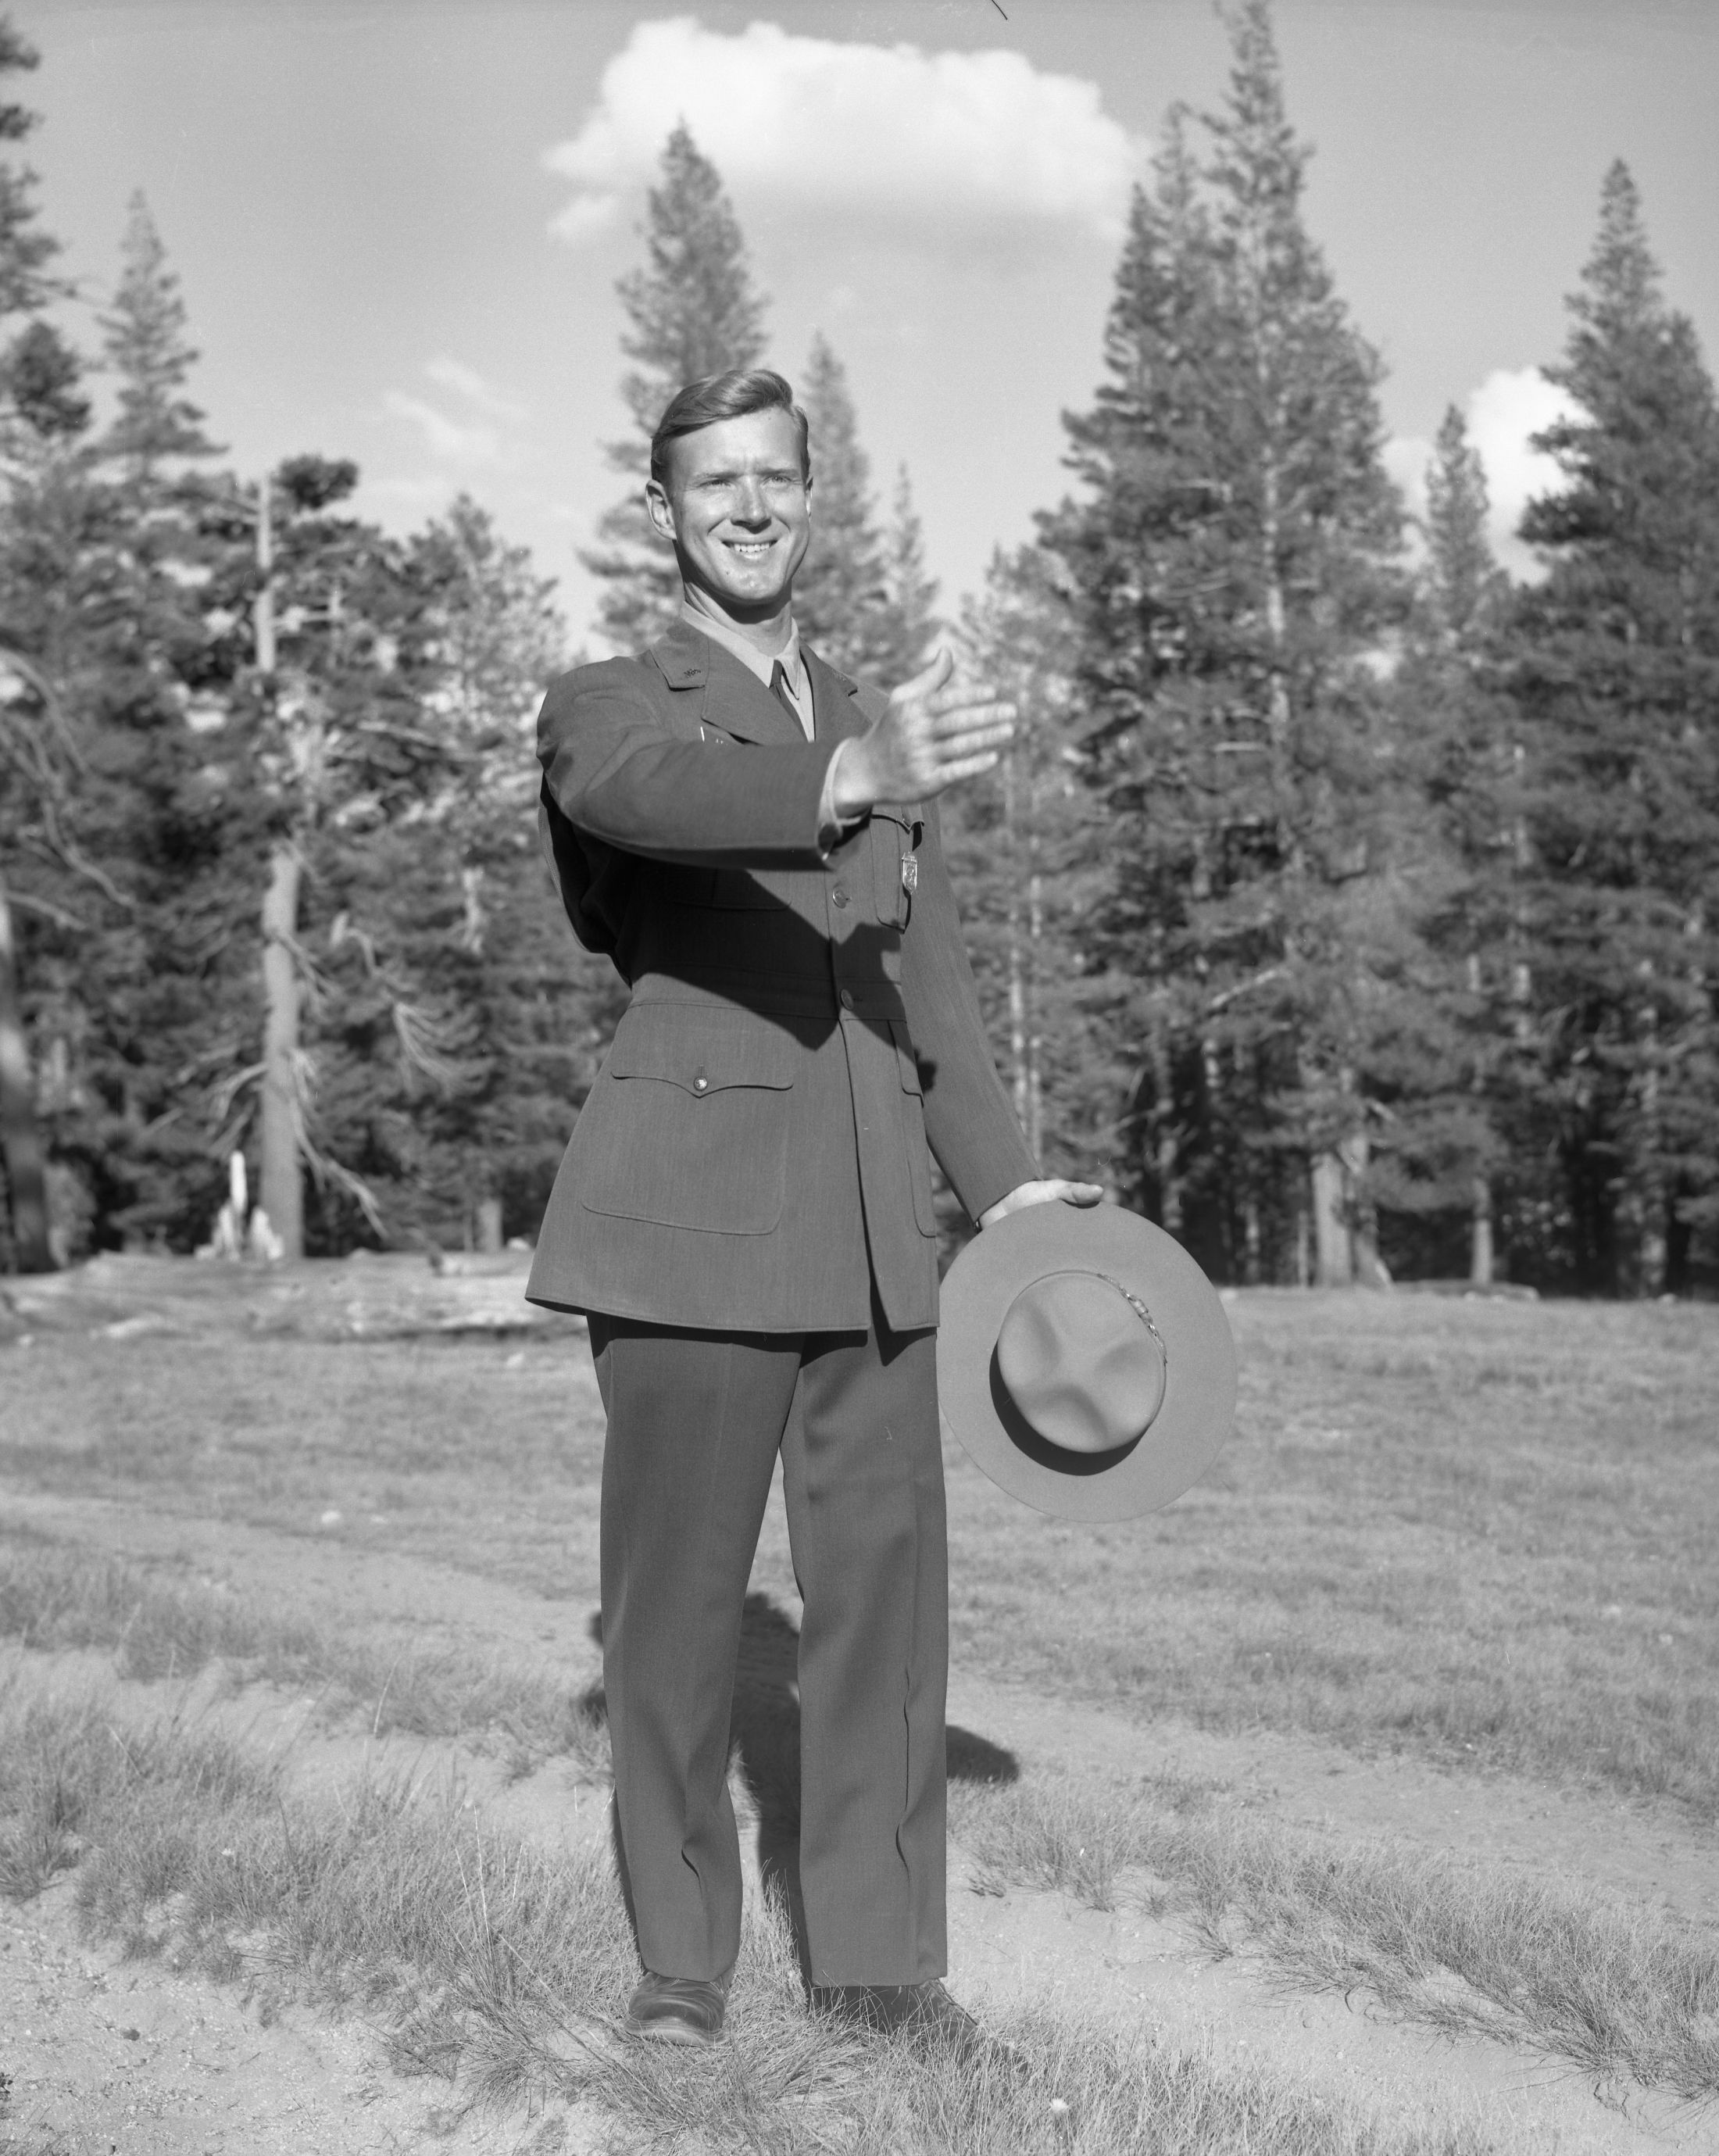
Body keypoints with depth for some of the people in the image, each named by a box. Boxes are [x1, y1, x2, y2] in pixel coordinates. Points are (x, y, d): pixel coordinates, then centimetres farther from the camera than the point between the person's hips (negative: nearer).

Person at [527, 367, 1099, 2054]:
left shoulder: (879, 724, 20)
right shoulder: (602, 710, 3)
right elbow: (662, 789, -23)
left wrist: (1003, 1182, 12)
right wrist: (851, 779, -42)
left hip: (872, 1223, 5)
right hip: (693, 1210, -4)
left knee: (886, 1583, 4)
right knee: (676, 1593, 1)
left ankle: (878, 1953, 16)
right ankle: (681, 1956, 16)